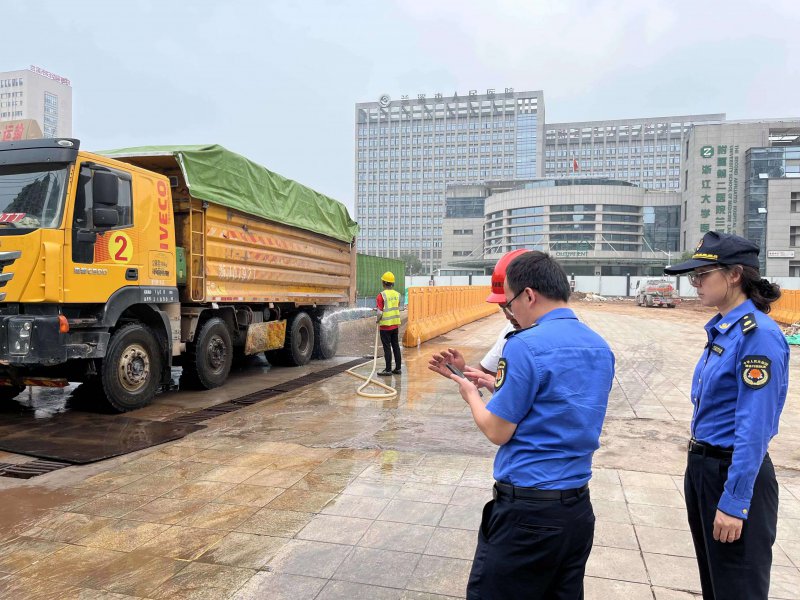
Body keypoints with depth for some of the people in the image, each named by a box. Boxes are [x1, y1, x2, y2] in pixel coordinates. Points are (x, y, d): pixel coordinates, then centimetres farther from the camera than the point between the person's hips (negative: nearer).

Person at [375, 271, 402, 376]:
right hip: (395, 324, 6)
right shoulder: (397, 294, 5)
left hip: (385, 325, -6)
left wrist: (377, 320, 2)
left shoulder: (381, 295, -15)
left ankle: (388, 370, 4)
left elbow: (380, 313, -17)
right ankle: (398, 368, 17)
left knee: (387, 348, -1)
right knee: (396, 346, 12)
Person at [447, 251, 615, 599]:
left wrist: (471, 395, 6)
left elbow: (497, 432, -14)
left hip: (527, 509, -8)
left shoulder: (525, 346, -18)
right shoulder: (601, 348, 6)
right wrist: (496, 384, 17)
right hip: (578, 507, 8)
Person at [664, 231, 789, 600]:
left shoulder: (758, 334, -20)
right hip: (702, 466, 9)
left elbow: (755, 426, -23)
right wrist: (698, 464, 18)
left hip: (735, 471, -9)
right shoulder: (721, 329, 7)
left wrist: (734, 501, -21)